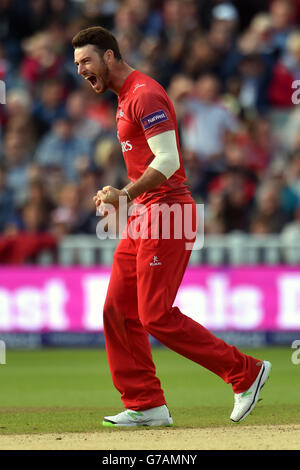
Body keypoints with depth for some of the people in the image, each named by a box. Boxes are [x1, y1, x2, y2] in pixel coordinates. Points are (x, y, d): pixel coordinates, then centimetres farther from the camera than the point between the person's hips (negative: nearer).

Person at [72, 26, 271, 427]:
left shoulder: (145, 94, -13)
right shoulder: (126, 98, 18)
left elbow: (168, 160, -22)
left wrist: (127, 195, -27)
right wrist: (123, 195, 17)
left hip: (166, 210, -10)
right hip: (144, 216, 10)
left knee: (157, 316, -12)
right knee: (118, 310, 7)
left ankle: (245, 372, -3)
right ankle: (146, 406, 10)